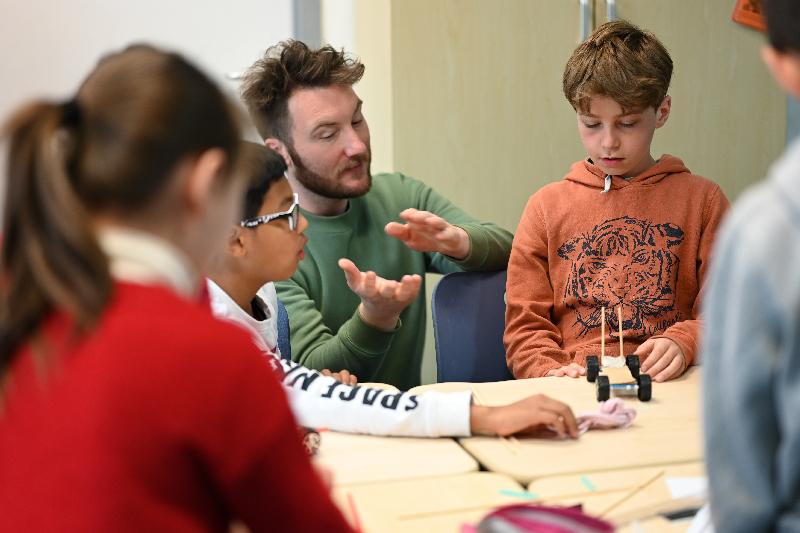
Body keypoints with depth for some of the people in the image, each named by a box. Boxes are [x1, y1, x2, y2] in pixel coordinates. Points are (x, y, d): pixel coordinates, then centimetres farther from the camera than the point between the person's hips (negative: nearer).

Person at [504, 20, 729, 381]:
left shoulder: (702, 199, 13)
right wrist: (554, 373, -10)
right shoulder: (547, 206, 14)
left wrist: (683, 342, -11)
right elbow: (525, 326, 11)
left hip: (671, 391, 1)